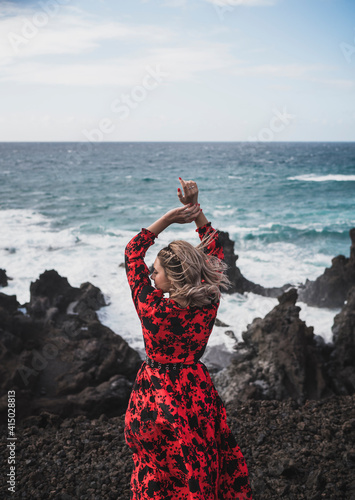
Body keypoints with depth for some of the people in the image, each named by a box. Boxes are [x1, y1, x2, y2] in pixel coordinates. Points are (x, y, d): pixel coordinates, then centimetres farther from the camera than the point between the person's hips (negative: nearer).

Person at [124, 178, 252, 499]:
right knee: (203, 473, 21)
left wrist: (169, 217, -16)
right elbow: (215, 252, -3)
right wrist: (196, 210, -7)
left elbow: (133, 252, -14)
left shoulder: (152, 307, -26)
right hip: (196, 397, 3)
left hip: (156, 399, -3)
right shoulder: (208, 304, -17)